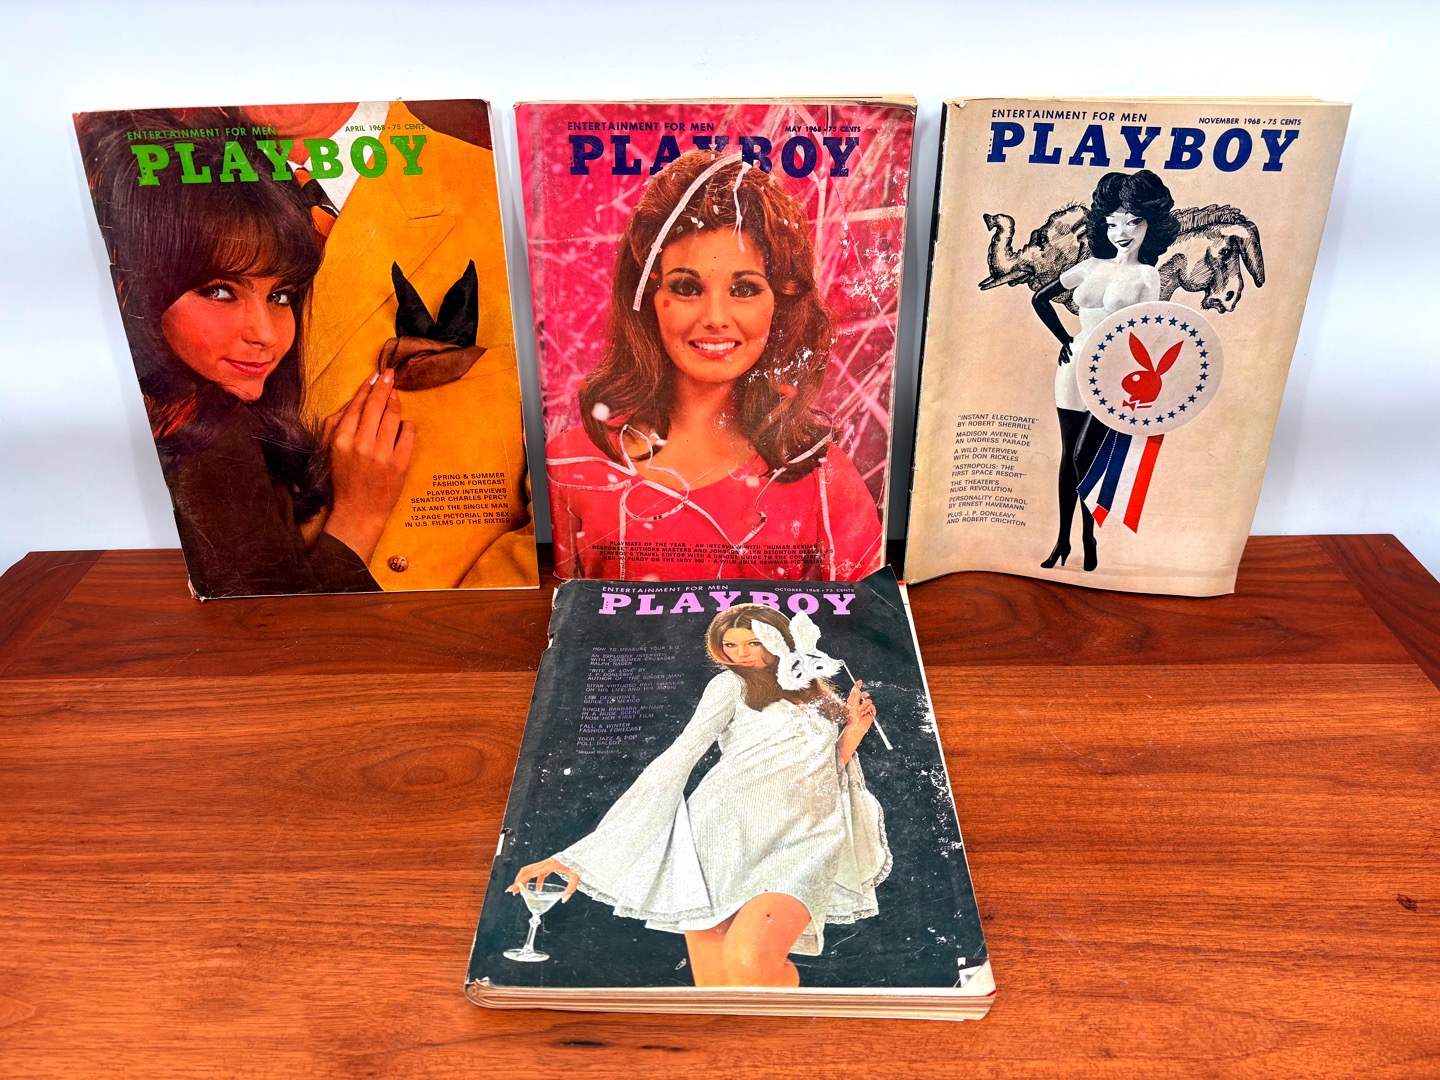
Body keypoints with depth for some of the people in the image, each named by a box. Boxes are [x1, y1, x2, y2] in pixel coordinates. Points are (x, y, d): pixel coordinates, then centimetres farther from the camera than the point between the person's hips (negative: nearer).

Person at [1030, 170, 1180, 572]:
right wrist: (1065, 339, 11)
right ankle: (1063, 541, 14)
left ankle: (1088, 539, 5)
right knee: (1068, 456, 6)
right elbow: (1041, 299, 18)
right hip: (1074, 367, 4)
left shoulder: (1147, 275, 0)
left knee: (1083, 456, -10)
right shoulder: (1092, 266, 10)